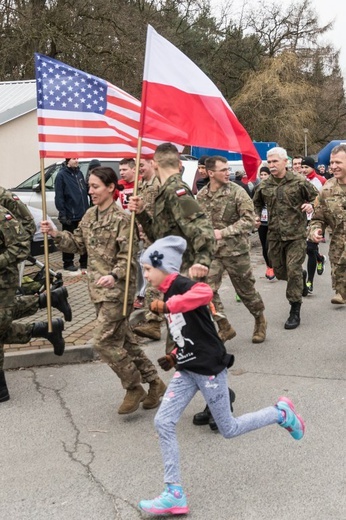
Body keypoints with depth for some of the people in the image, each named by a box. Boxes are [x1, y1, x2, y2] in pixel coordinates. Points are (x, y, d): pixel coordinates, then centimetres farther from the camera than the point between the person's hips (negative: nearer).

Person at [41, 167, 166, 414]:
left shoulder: (122, 219, -15)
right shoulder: (90, 215, 9)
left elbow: (128, 256, -19)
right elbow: (78, 244, 16)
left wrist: (114, 276, -34)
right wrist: (55, 234, 3)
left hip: (118, 289, -8)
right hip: (100, 289, 8)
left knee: (104, 341, -8)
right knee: (124, 340, 14)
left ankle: (135, 387, 9)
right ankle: (154, 382, 26)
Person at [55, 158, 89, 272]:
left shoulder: (79, 173, 12)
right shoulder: (61, 175, -8)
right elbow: (59, 197, -12)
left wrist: (87, 209, 11)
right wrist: (62, 214, -16)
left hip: (83, 214, 6)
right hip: (69, 215, -6)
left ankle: (84, 262, 20)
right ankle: (68, 264, 15)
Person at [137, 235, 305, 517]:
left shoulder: (182, 285, -17)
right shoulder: (170, 293, 12)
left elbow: (206, 293, -42)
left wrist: (168, 306, -37)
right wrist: (175, 357, 11)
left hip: (209, 368, -9)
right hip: (187, 370, 9)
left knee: (228, 429, 4)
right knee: (163, 423, -1)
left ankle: (280, 413, 27)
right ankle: (175, 495, 5)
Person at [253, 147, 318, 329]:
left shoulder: (299, 181, -5)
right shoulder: (264, 186, 4)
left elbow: (316, 197, 5)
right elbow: (257, 204, 21)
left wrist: (311, 205, -15)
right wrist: (257, 216, 3)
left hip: (296, 234, -4)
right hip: (274, 235, 4)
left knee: (293, 270, -9)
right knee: (279, 271, 12)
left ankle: (295, 312, 1)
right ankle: (302, 275, 47)